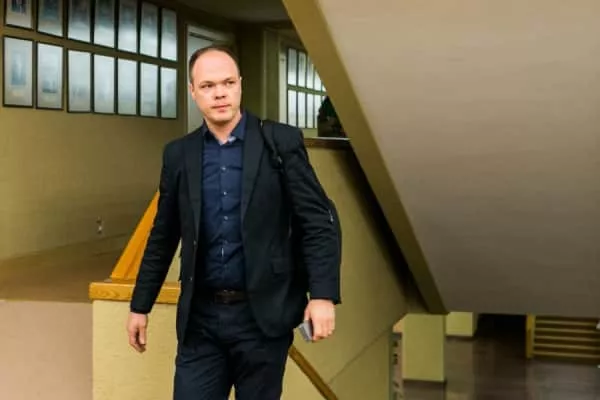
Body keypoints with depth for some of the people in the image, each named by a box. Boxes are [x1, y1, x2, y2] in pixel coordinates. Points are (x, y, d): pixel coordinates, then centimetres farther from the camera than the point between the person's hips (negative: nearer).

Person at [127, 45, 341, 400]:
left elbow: (318, 221, -6)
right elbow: (162, 237, 13)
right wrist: (141, 305, 14)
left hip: (263, 313, -2)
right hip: (201, 317, 2)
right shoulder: (179, 154, 6)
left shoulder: (282, 142, -4)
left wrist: (323, 294, -17)